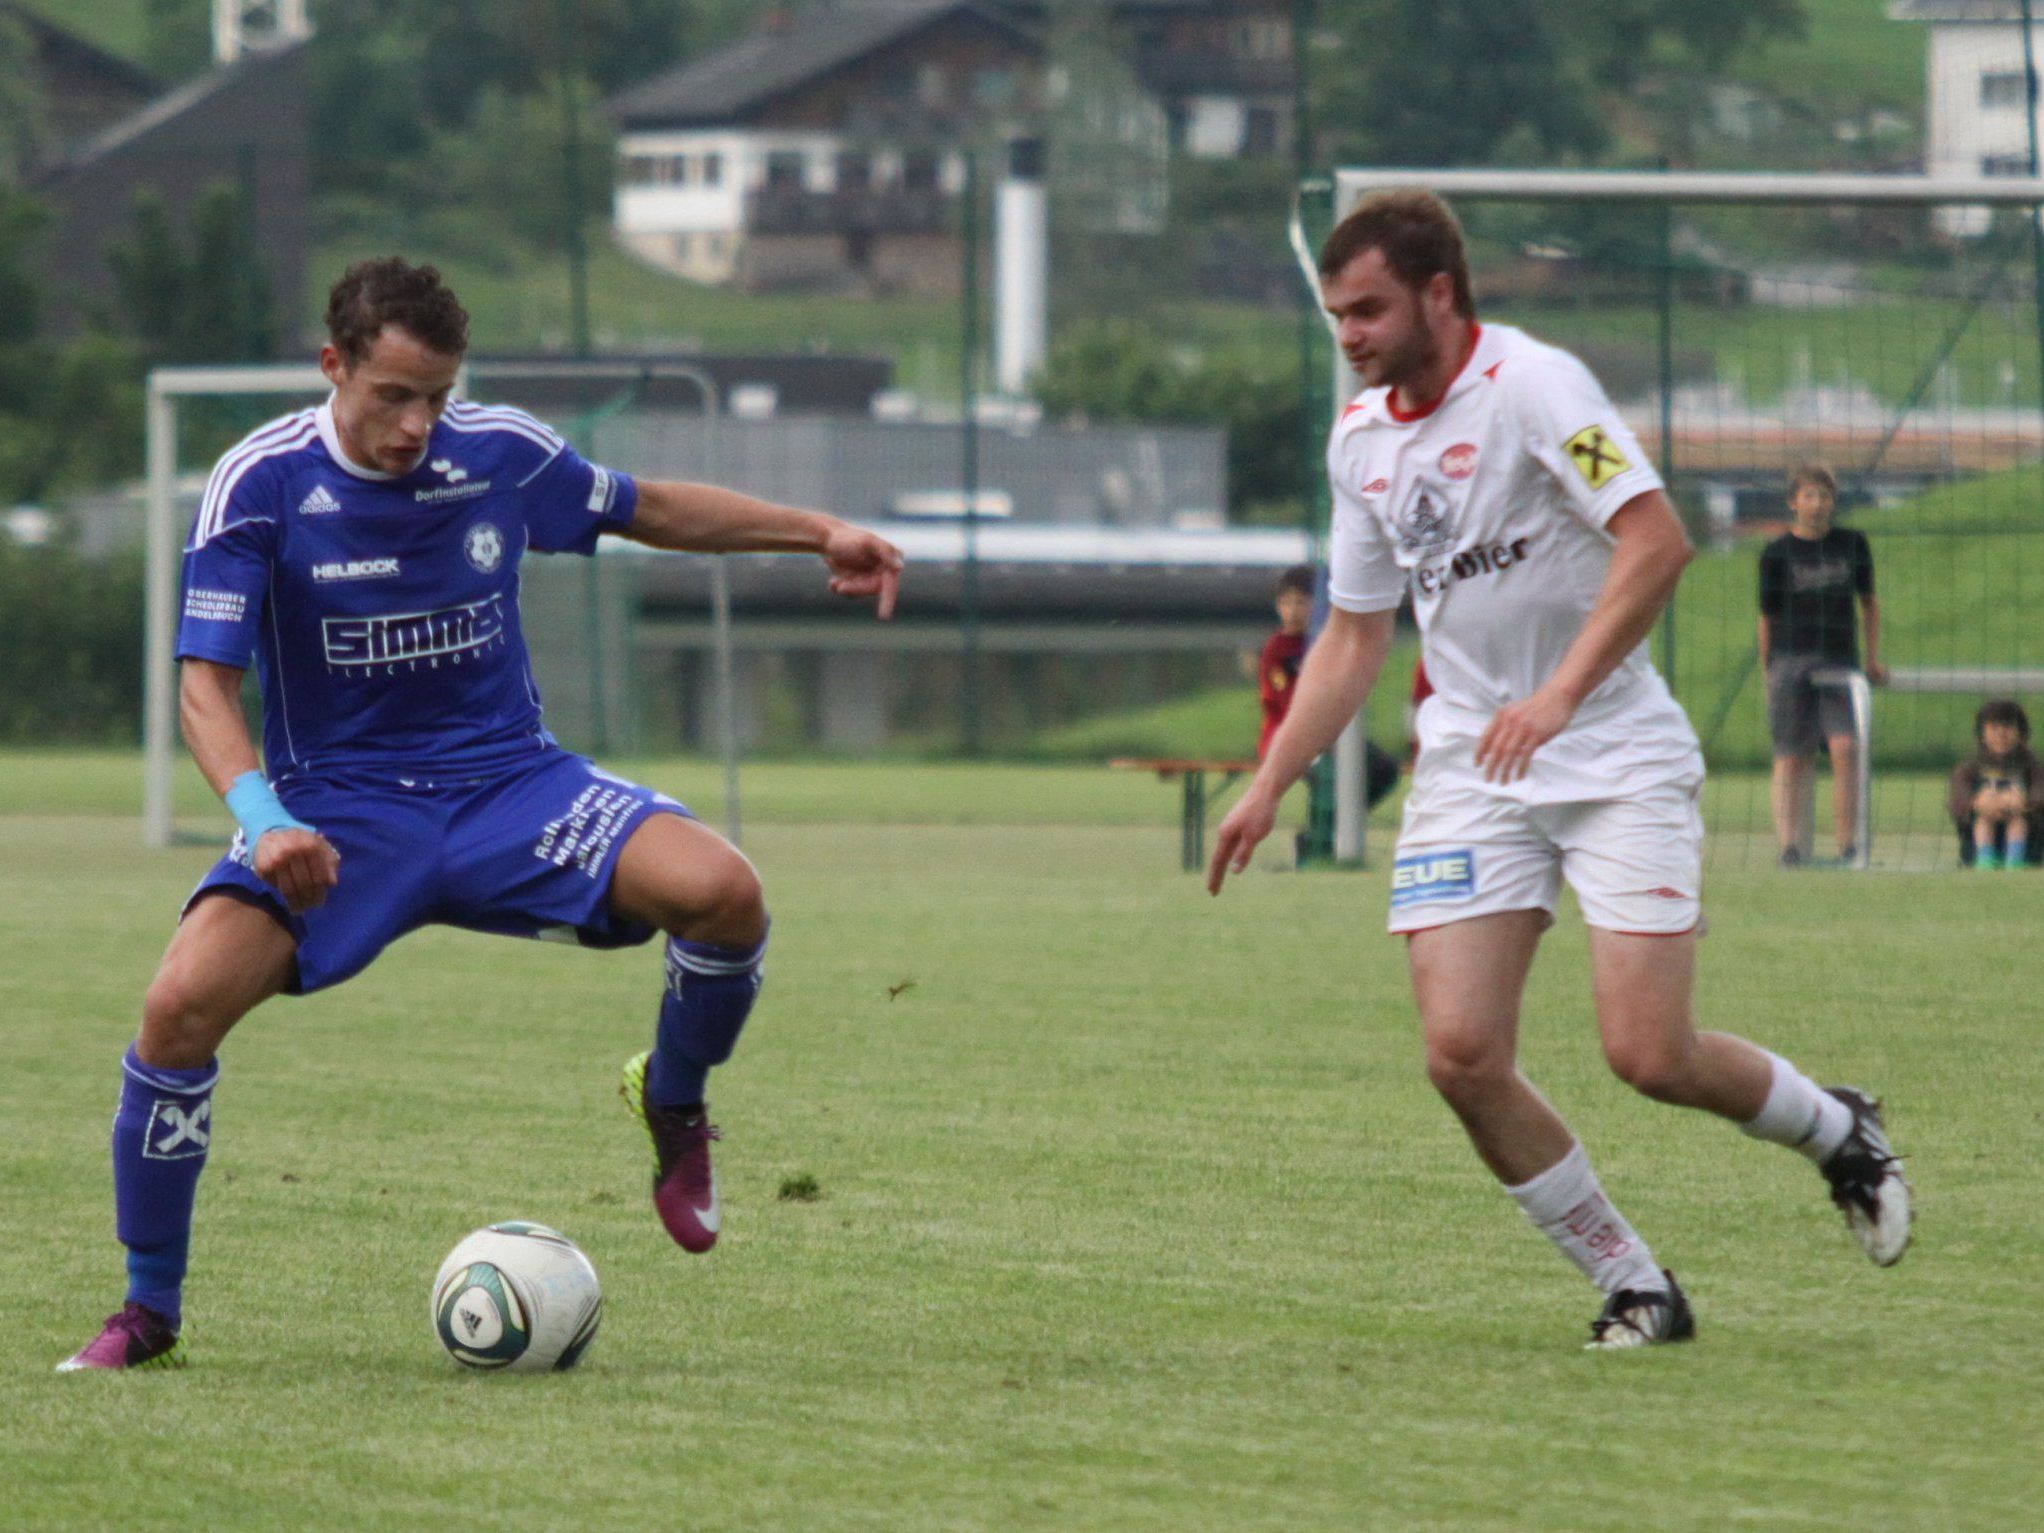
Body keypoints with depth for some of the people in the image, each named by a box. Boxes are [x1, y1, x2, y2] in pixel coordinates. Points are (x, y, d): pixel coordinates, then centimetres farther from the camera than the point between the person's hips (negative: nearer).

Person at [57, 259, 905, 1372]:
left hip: (507, 782, 2)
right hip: (335, 807, -2)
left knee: (723, 892, -25)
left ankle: (673, 1107, 9)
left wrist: (818, 534, 11)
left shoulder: (503, 454, -4)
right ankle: (148, 1314, -7)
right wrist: (263, 819, -32)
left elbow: (648, 508, 17)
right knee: (182, 1003, -27)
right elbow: (206, 684, -14)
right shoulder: (260, 484, -12)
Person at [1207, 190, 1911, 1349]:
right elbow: (1355, 634, 20)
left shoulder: (1533, 386, -14)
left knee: (1650, 1055, -13)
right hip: (1469, 770, 6)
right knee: (1463, 1054, -11)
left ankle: (1837, 1129, 19)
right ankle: (1635, 1286, 6)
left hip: (1618, 761, -6)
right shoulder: (1361, 438, 9)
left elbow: (1657, 540, -24)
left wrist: (1560, 694, -32)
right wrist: (1269, 786, 13)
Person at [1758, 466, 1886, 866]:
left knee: (1846, 748, -13)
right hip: (1792, 660, -1)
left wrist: (1873, 657, 16)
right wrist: (1767, 674, 6)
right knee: (1791, 757, -2)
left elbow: (1868, 602, 19)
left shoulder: (1852, 544, 8)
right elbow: (1768, 618, 7)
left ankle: (1848, 845, -9)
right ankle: (1788, 844, 0)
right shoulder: (1777, 553, 3)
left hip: (1841, 660, 1)